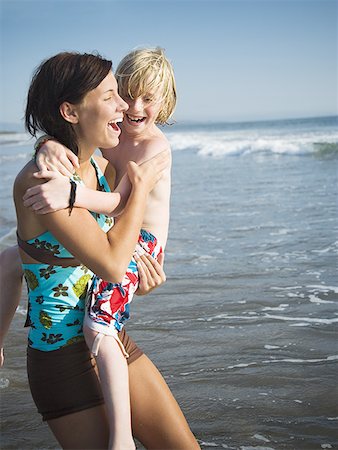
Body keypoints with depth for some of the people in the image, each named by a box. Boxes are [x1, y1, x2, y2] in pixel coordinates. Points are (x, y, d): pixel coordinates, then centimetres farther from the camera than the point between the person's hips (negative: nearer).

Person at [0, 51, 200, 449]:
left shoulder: (101, 168, 3)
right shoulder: (37, 180, -22)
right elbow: (111, 265, -26)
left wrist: (134, 255, -3)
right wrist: (142, 186, -14)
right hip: (64, 360, -7)